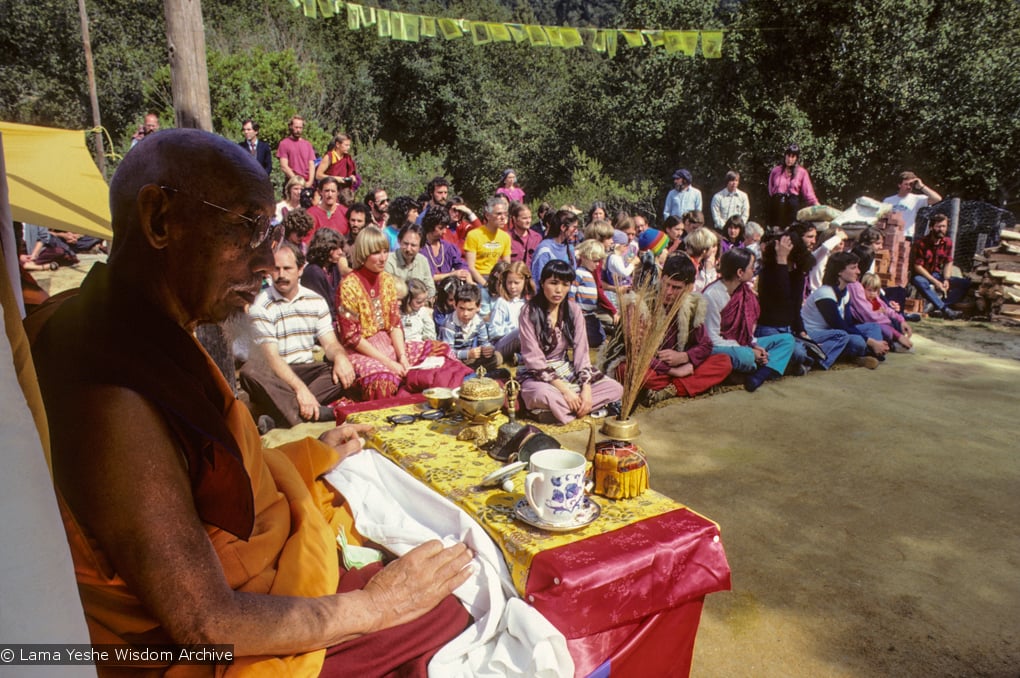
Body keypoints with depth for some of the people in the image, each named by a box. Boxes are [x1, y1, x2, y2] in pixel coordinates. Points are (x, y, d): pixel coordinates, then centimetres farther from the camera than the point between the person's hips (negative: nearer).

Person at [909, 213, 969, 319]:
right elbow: (917, 266, -17)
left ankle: (937, 306, -28)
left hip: (937, 275, 6)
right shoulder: (921, 243, -16)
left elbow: (948, 263, 6)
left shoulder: (948, 243, 1)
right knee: (919, 281, -41)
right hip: (922, 275, -6)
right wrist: (935, 282, -23)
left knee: (965, 283, -11)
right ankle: (945, 310, -44)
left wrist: (946, 280, -12)